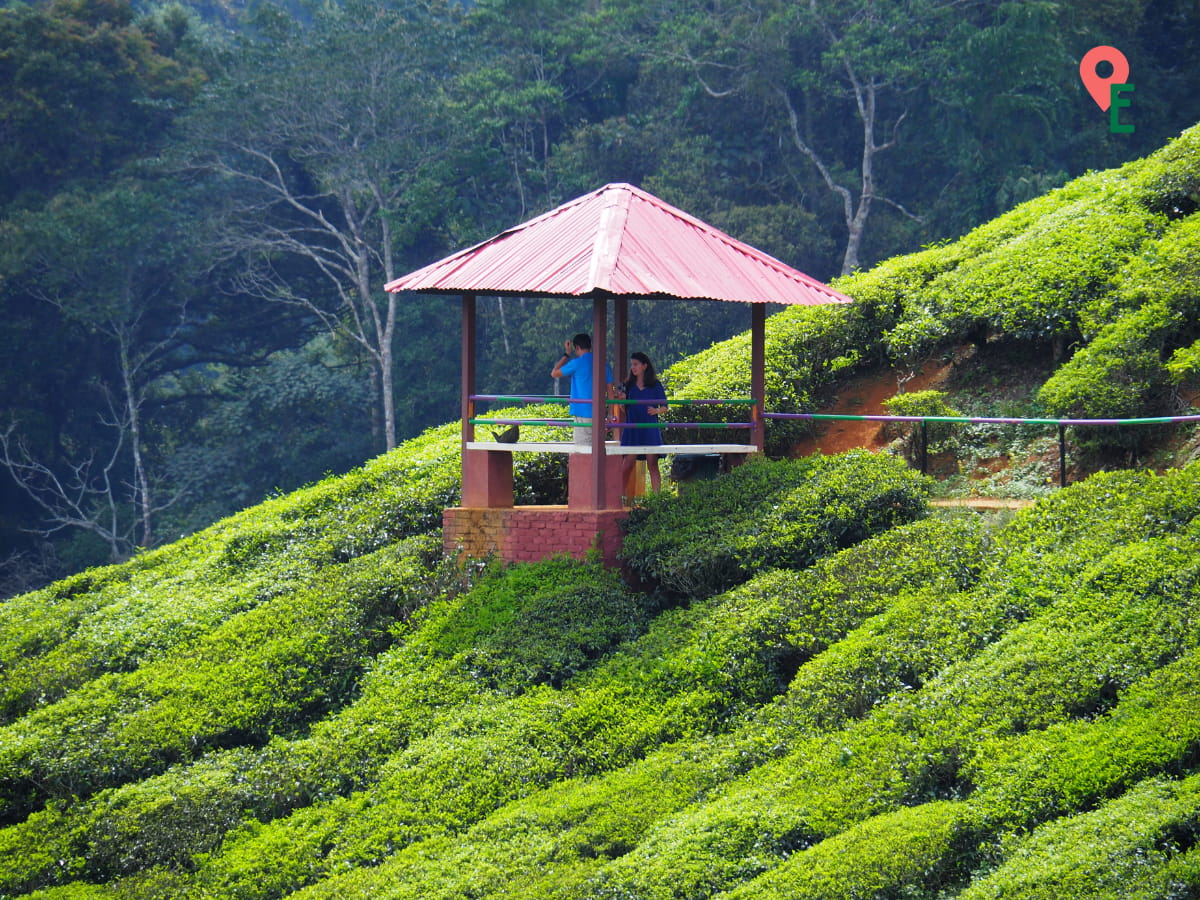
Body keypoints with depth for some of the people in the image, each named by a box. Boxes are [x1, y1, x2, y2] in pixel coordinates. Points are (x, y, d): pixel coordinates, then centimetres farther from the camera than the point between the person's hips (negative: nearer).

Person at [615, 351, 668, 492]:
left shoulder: (655, 385, 4)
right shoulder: (628, 385, 10)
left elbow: (664, 407, 6)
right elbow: (625, 410, 12)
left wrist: (656, 410, -15)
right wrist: (622, 399, -8)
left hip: (650, 430, -2)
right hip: (632, 430, 2)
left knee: (652, 465, -3)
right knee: (628, 465, -3)